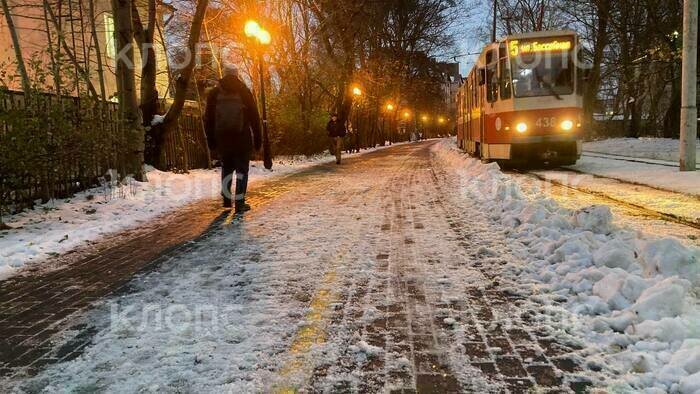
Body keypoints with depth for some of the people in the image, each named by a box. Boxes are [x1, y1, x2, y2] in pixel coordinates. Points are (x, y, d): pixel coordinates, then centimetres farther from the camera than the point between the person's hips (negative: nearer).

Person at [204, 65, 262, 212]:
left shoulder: (214, 93, 5)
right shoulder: (244, 92, 0)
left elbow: (208, 119, 6)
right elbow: (254, 117, -2)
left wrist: (211, 139, 12)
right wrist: (257, 138, 2)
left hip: (222, 138, 2)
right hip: (242, 138, -2)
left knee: (226, 168, 18)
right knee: (242, 169, 3)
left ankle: (226, 199, 19)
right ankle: (240, 203, -1)